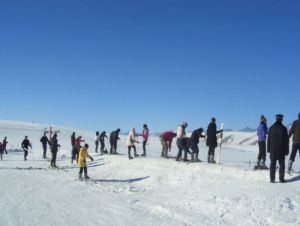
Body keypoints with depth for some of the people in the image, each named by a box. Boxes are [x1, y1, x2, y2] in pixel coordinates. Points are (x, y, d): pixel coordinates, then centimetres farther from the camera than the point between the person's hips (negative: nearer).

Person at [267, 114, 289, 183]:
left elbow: (269, 139, 3)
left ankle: (272, 179, 4)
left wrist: (269, 149, 9)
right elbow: (286, 140, -4)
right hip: (281, 149, -2)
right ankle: (281, 178, 5)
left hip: (273, 149, 2)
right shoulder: (283, 128, -6)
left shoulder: (271, 128, 1)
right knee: (281, 164, 7)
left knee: (272, 164, 5)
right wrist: (286, 150, 2)